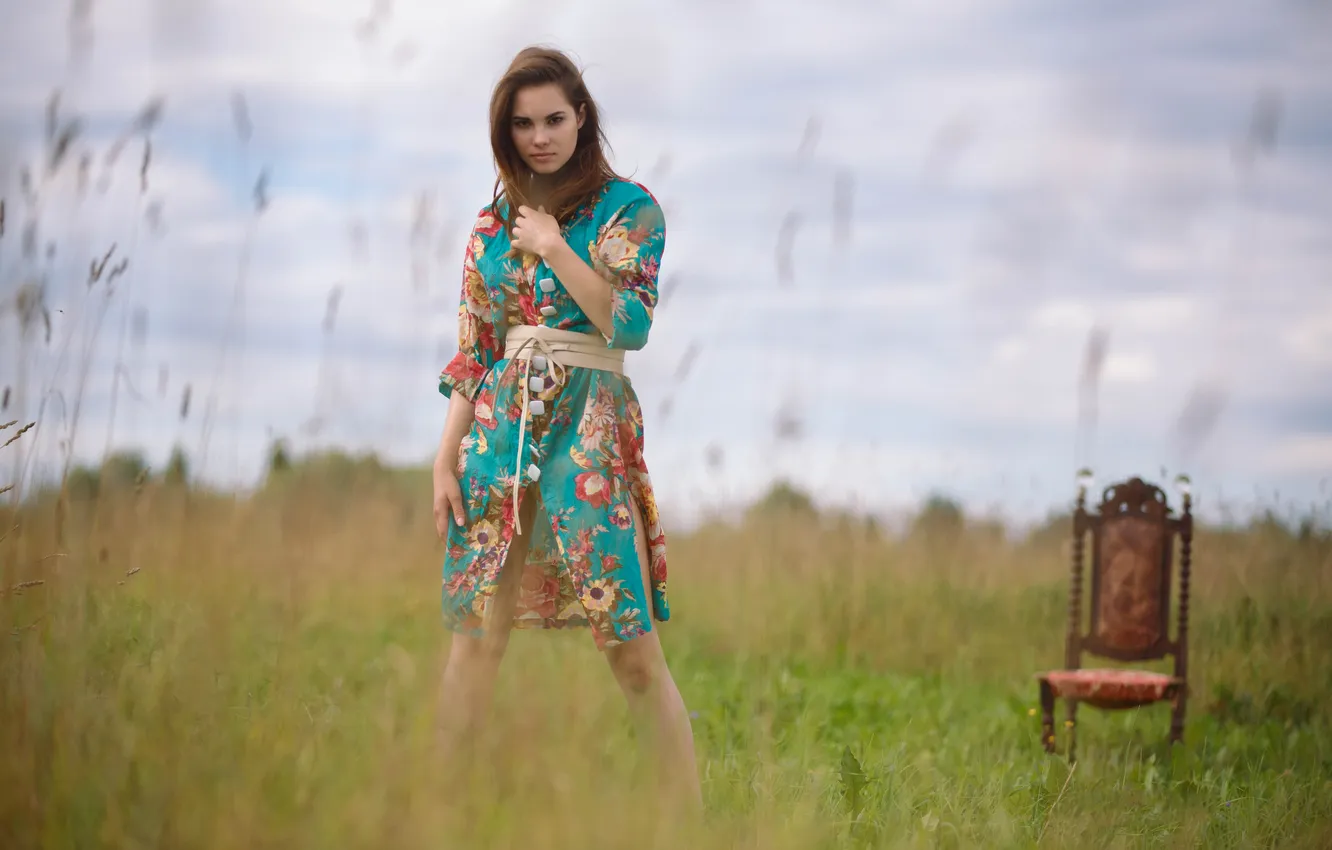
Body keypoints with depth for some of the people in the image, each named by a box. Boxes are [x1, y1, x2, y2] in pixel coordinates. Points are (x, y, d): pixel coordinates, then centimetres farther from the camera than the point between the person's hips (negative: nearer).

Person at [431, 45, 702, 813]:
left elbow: (631, 324, -11)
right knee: (477, 631, 2)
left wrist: (555, 248, -10)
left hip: (589, 427, -4)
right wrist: (446, 458, 5)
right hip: (500, 425, 4)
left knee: (630, 645, -8)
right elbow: (471, 353, 13)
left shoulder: (628, 210, 1)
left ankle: (691, 817, -2)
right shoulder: (496, 220, 13)